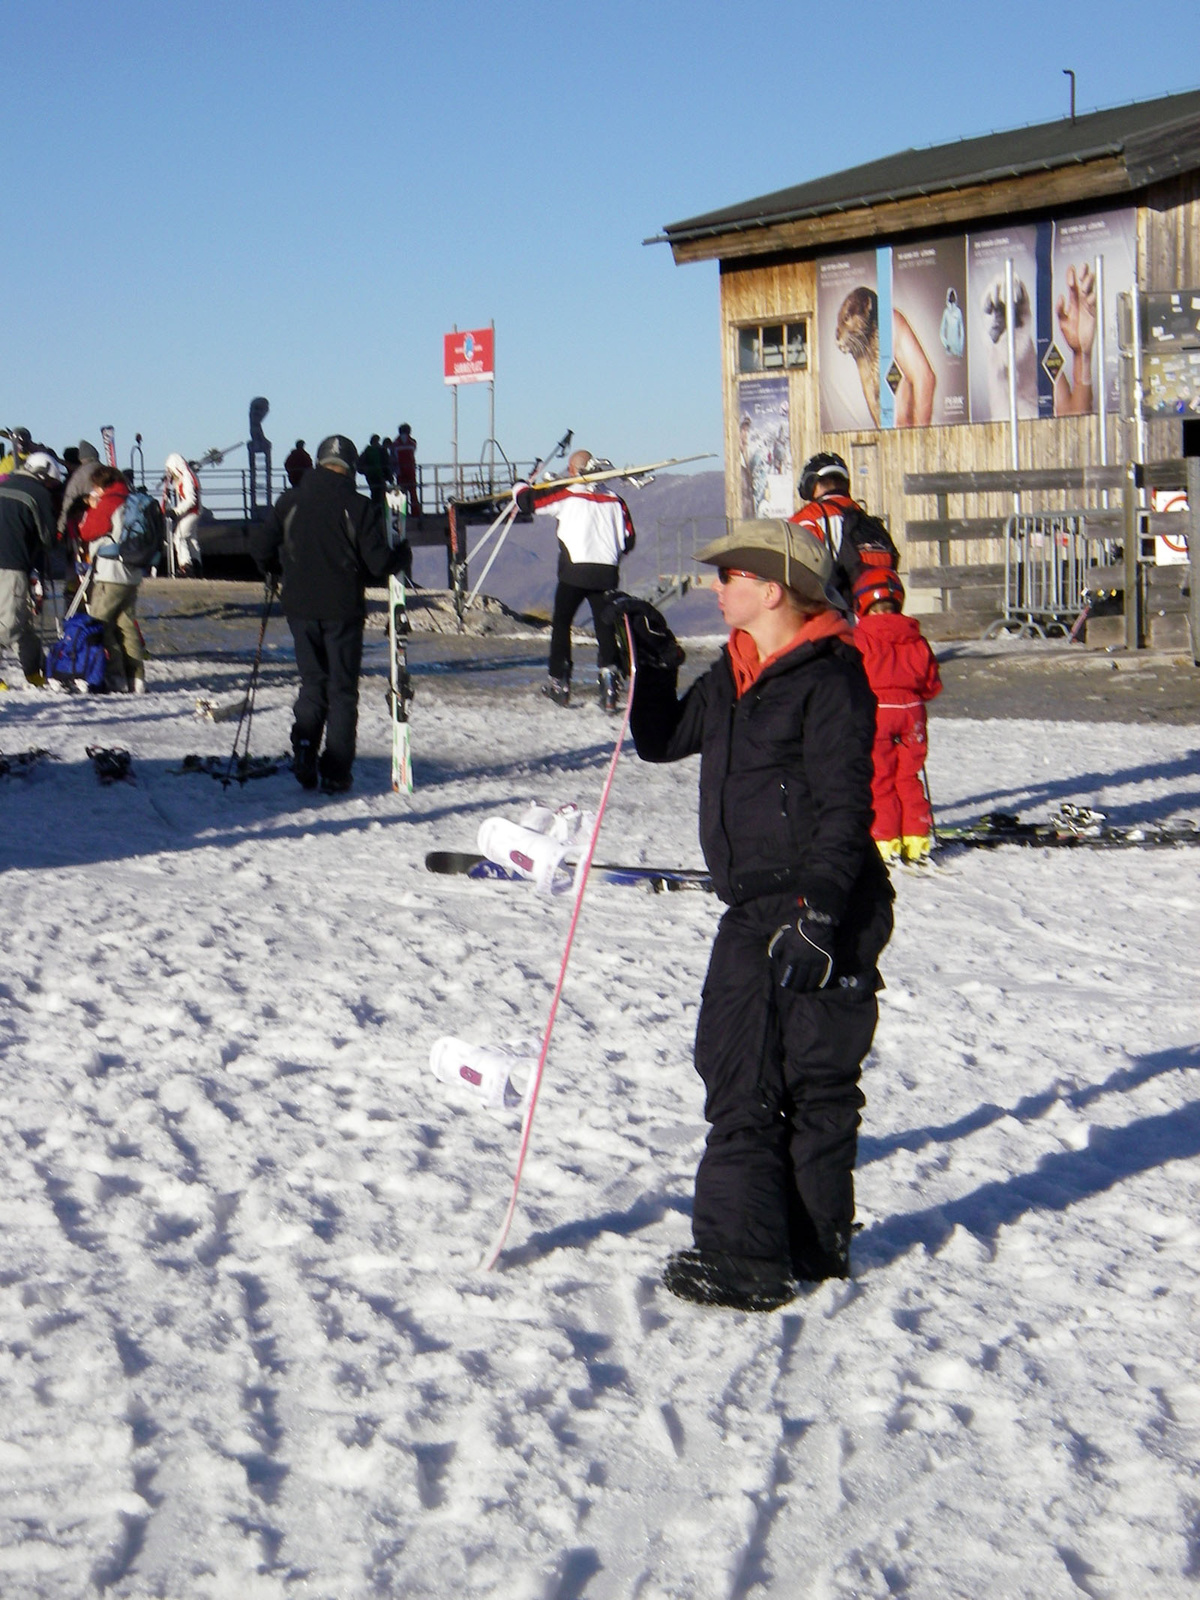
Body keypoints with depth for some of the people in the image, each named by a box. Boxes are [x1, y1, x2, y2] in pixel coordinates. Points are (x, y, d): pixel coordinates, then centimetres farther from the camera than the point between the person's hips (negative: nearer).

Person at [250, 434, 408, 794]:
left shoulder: (289, 502, 0)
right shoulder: (360, 507, -10)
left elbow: (261, 546, 0)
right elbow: (378, 563, -13)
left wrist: (274, 572, 21)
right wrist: (398, 560, 10)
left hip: (300, 608, 3)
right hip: (342, 610, -3)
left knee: (312, 683, 17)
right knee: (342, 689, 6)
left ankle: (304, 757, 0)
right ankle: (336, 774, 3)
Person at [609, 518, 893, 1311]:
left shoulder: (830, 681, -12)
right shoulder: (732, 677, 14)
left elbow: (845, 809, -17)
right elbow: (664, 740, 27)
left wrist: (816, 916, -22)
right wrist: (653, 663, 12)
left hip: (822, 915, -9)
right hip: (753, 911, 9)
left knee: (814, 1083, 1)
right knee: (732, 1069, 8)